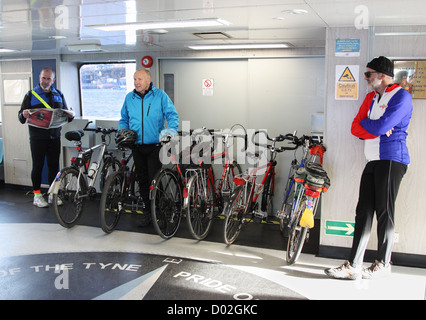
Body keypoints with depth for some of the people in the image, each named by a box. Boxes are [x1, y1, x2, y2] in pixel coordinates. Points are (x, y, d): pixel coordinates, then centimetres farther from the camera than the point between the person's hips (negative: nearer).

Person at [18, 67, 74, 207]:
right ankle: (37, 195, 11)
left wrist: (70, 116, -8)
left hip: (54, 136, 3)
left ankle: (53, 193, 18)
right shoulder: (31, 95, 3)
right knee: (38, 166, 2)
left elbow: (65, 115, 16)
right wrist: (24, 115, -23)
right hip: (37, 137, -3)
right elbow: (21, 116, 1)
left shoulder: (58, 95, 12)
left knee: (54, 165, 7)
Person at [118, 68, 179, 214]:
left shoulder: (160, 95, -2)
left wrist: (171, 131, -21)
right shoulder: (129, 97, 9)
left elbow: (172, 116, -4)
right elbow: (124, 119, 20)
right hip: (137, 147, 4)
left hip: (155, 146, -4)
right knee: (142, 179, 11)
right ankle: (147, 209, 22)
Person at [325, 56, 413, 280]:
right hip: (372, 161, 8)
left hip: (391, 160, -7)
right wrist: (376, 129, -8)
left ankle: (383, 263, 14)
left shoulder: (401, 96, -6)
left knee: (384, 212, -1)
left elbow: (381, 126, -18)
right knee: (363, 211, 3)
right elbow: (356, 128, 11)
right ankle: (353, 265, 5)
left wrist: (366, 123, 2)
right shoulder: (371, 97, 19)